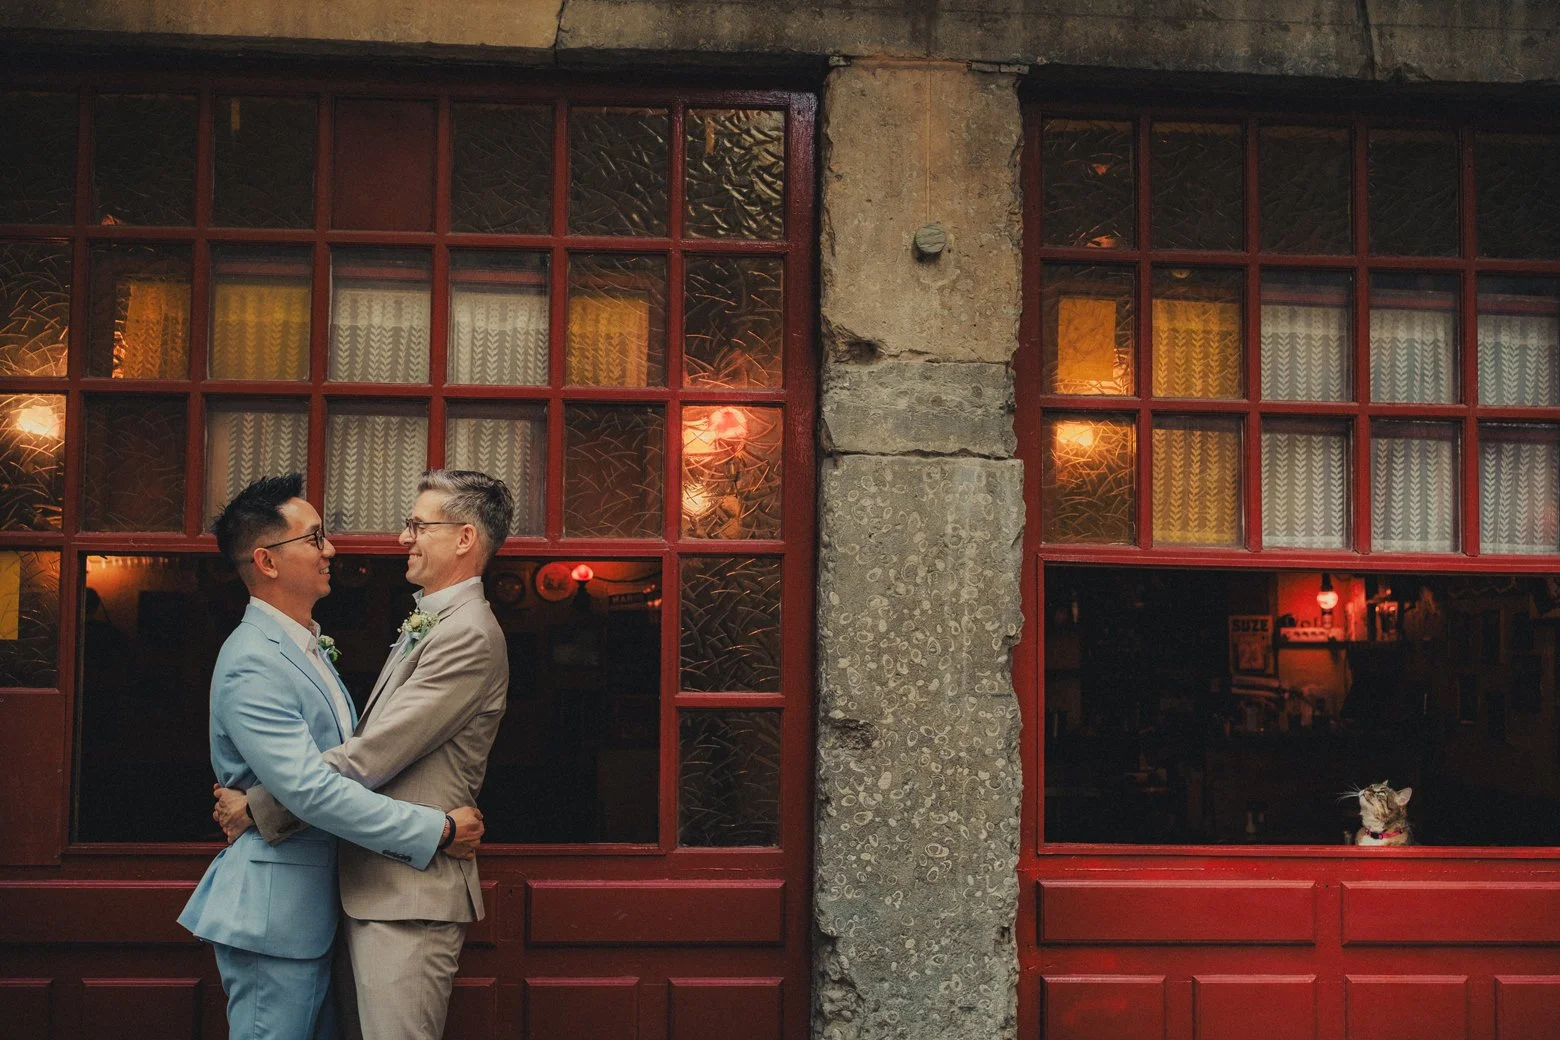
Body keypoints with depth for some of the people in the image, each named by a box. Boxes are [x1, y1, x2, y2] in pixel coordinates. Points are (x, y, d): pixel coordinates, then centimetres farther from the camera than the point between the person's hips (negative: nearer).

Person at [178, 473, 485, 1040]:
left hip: (315, 907, 10)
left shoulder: (305, 647, 14)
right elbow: (311, 792, -26)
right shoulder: (252, 664, -19)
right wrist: (439, 831, -22)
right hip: (274, 911, -10)